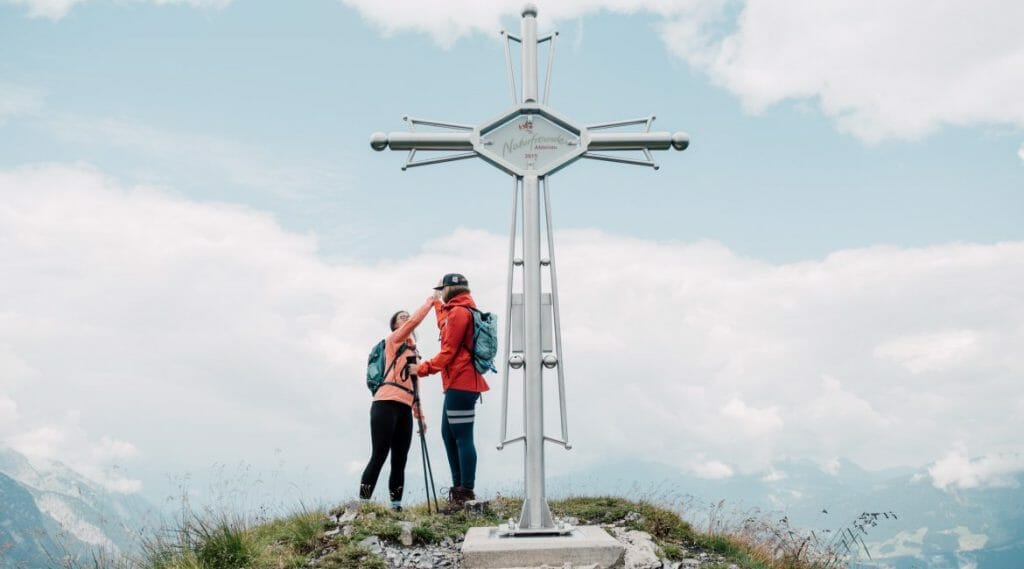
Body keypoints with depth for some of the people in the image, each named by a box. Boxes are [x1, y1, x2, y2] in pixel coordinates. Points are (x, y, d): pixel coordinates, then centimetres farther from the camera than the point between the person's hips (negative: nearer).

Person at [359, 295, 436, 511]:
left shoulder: (413, 350, 25)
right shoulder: (393, 340, 7)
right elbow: (414, 321, -11)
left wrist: (420, 414, 18)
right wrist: (430, 302, 0)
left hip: (405, 408, 7)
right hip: (386, 404, -7)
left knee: (400, 460, 4)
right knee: (379, 456, -11)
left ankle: (396, 505, 5)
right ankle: (362, 503, -9)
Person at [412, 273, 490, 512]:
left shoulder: (458, 312, -10)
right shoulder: (462, 311, 19)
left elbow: (448, 352, -15)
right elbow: (446, 329, 37)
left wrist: (422, 369, -10)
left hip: (460, 384, -10)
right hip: (459, 384, 10)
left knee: (462, 438, -10)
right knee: (449, 435, 14)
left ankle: (466, 492, -8)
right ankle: (459, 488, 18)